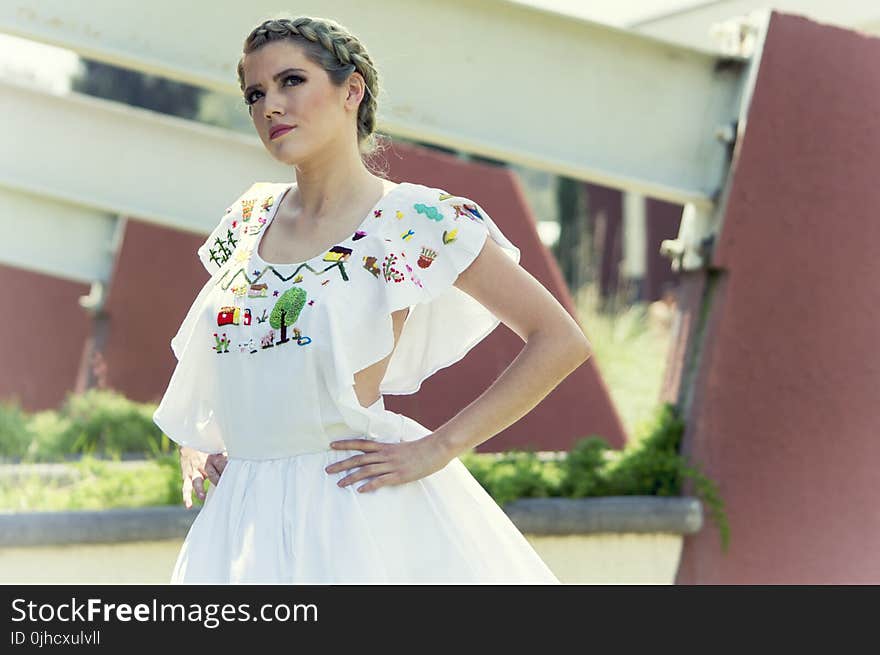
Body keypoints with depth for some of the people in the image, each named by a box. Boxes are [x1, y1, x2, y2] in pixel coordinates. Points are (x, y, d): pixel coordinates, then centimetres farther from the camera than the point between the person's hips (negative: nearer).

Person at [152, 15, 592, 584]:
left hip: (358, 513, -5)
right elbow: (194, 355, 27)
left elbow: (562, 342, -8)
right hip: (244, 517, 5)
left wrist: (439, 448, -12)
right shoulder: (249, 220, 10)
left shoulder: (418, 221, -6)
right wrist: (191, 445, 9)